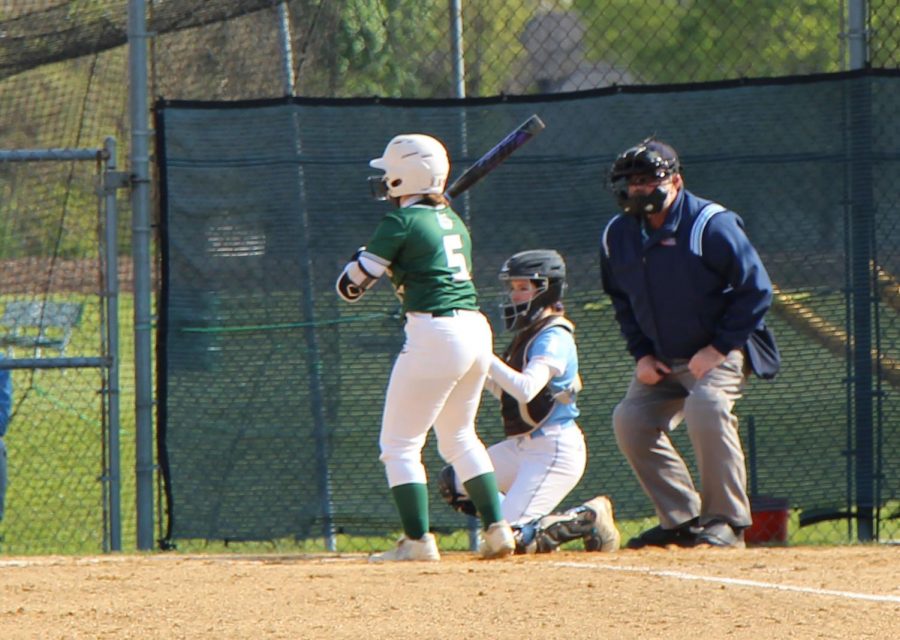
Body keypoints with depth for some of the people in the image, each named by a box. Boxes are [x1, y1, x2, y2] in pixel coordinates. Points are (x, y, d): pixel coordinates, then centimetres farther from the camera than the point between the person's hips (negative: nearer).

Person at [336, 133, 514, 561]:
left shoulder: (400, 224, -7)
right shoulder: (453, 221, 16)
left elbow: (350, 287, -3)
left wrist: (362, 256, 16)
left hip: (435, 333, -8)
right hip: (478, 330, 8)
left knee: (399, 444, 0)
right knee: (459, 436, 22)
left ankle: (418, 540, -7)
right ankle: (497, 530, 15)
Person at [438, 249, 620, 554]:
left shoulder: (554, 337, -15)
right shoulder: (527, 333, 13)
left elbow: (526, 390, -29)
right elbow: (506, 392, 19)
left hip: (555, 450, -10)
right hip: (521, 447, 10)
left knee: (514, 539, -16)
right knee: (452, 483, 8)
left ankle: (588, 518, 0)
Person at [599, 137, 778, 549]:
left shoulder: (712, 225, -17)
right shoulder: (618, 234, 2)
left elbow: (756, 290, -15)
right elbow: (621, 300, 17)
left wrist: (718, 348, -19)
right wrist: (641, 354, 4)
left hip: (719, 355, -7)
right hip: (662, 361, 7)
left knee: (706, 407, -31)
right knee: (630, 420, -7)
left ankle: (727, 520, -23)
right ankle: (682, 520, 3)